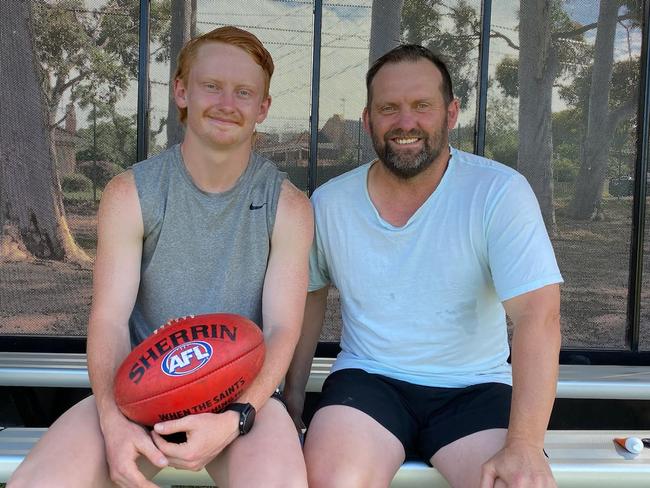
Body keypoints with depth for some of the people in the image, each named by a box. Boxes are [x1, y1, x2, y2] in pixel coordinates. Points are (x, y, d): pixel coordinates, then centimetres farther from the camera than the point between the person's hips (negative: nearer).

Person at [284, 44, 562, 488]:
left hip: (474, 389, 0)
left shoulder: (500, 193, -11)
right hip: (367, 379, 1)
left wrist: (525, 446, -25)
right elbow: (311, 293, 14)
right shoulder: (328, 203, -1)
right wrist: (293, 394, 12)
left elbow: (538, 316, -18)